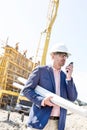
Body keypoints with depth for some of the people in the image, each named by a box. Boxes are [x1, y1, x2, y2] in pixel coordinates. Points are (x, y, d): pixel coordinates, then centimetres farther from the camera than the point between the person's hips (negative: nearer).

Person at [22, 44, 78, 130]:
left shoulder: (65, 76, 13)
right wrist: (42, 100, -19)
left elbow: (72, 98, 5)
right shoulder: (40, 70, 0)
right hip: (39, 121, -4)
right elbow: (26, 90, -3)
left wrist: (69, 77, -6)